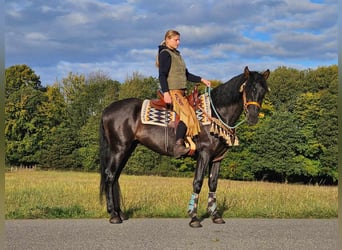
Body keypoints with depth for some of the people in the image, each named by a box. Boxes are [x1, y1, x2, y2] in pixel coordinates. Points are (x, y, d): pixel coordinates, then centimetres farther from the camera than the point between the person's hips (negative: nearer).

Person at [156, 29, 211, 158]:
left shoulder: (177, 55, 24)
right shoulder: (165, 54, -4)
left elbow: (186, 75, 27)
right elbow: (162, 75, -14)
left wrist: (201, 80, 18)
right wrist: (166, 92, -24)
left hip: (181, 91, 10)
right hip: (172, 91, -10)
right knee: (187, 114, -25)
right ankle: (178, 145, -29)